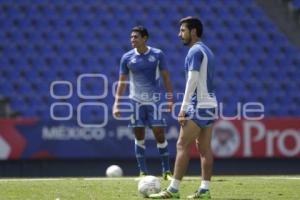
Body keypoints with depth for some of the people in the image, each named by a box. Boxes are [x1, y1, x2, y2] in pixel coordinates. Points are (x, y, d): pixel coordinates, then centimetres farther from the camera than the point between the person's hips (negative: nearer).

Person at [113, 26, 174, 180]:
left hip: (154, 100, -1)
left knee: (160, 135, -4)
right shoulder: (127, 57, 1)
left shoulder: (157, 54, -2)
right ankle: (143, 172, 10)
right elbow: (122, 82, 5)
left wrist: (170, 99, -2)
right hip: (136, 101, 1)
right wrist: (117, 104, 0)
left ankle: (166, 171, 7)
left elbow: (166, 77, 4)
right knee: (139, 137, 2)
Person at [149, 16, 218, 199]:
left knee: (183, 146, -8)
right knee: (205, 148, 6)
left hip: (198, 106, -9)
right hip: (210, 104, 9)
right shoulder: (206, 51, 18)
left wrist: (183, 108, -19)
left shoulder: (195, 51, -11)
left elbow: (192, 80, -18)